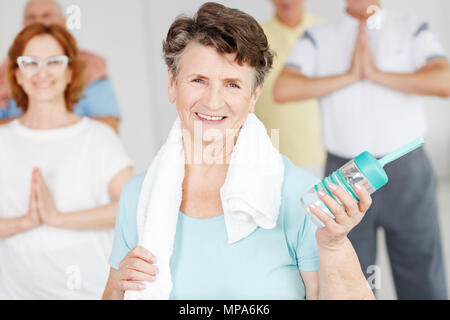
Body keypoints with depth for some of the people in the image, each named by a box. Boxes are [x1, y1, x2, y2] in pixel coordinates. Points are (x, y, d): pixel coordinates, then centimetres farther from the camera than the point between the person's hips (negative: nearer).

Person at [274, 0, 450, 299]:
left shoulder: (414, 31, 3)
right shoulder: (317, 38, 5)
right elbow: (283, 89, -12)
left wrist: (377, 74, -15)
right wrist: (349, 77, -14)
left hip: (407, 174, 0)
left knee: (424, 286, 4)